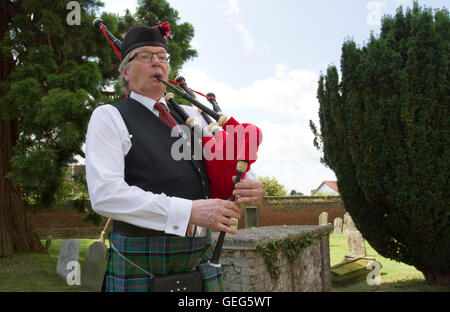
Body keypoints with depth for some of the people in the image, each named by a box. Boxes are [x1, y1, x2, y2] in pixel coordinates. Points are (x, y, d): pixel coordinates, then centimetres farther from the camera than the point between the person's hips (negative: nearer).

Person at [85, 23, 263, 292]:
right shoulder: (108, 117, -1)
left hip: (200, 260, 5)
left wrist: (252, 186, -9)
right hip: (142, 267, -5)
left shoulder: (191, 116, 15)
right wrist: (189, 210, -22)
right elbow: (105, 194, -15)